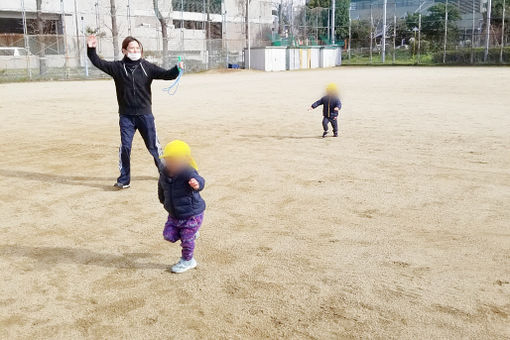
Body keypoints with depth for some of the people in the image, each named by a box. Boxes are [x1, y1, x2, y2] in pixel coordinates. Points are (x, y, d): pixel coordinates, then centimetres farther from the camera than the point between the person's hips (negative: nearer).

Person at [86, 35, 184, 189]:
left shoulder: (147, 67, 1)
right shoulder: (117, 67, 2)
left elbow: (165, 74, -7)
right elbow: (99, 63, -3)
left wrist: (177, 69, -25)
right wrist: (91, 50, -18)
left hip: (145, 114, 0)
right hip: (126, 116, 0)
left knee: (153, 146, 10)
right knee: (125, 147, -3)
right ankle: (124, 179, 8)